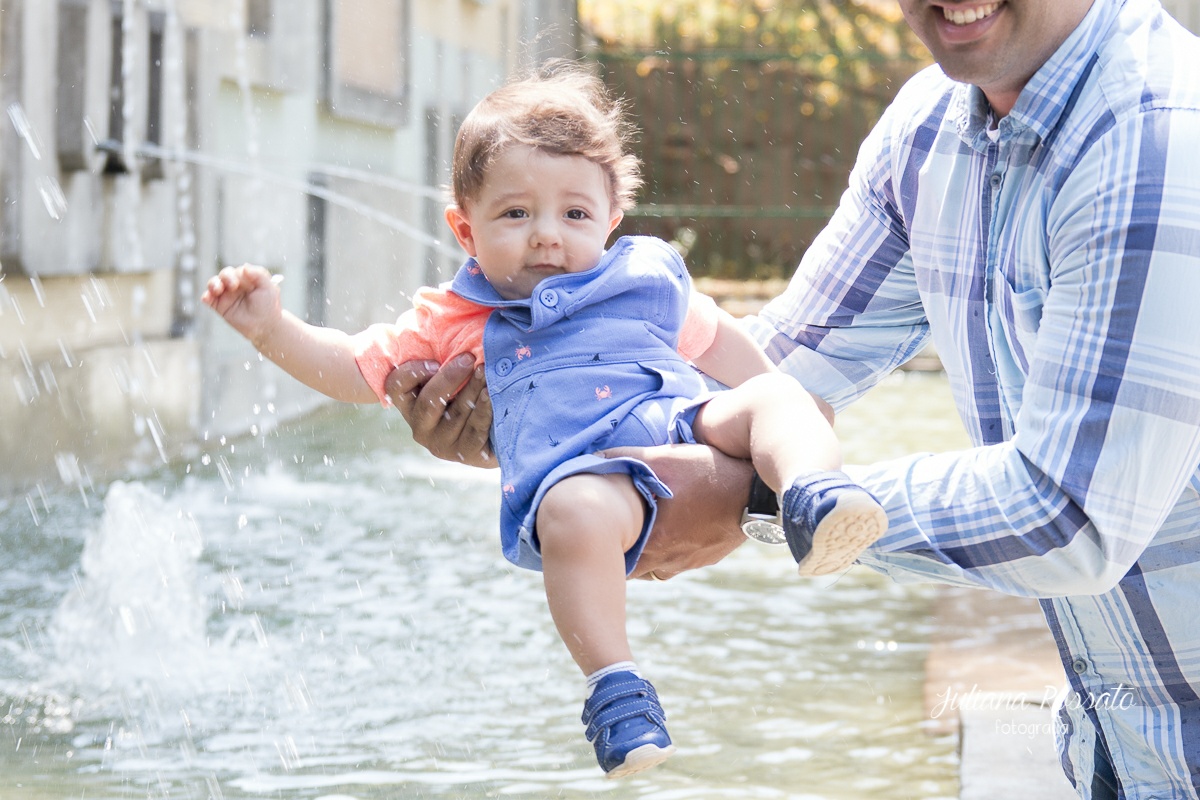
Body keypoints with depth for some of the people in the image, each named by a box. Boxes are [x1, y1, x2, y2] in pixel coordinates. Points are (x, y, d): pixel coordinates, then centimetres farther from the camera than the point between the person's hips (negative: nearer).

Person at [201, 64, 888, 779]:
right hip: (582, 470, -3)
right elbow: (353, 372, 25)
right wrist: (272, 328, 11)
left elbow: (718, 338, 38)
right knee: (577, 514, -39)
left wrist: (785, 408, 30)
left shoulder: (647, 278, 27)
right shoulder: (454, 322, 22)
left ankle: (813, 493, -43)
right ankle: (614, 684, -40)